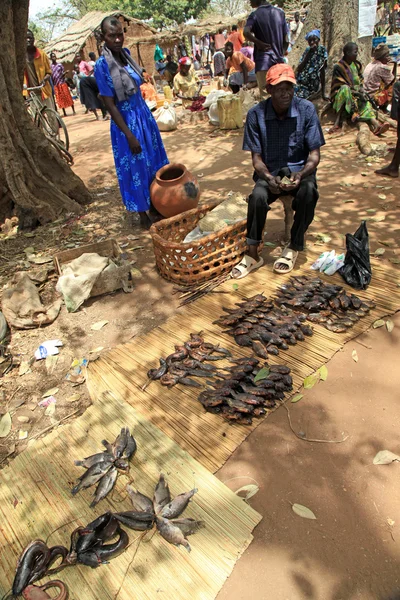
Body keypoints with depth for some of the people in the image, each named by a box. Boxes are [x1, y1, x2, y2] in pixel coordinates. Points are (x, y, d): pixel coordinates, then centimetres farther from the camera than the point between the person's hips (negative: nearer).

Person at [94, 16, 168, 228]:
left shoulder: (125, 53, 2)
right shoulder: (102, 65, -19)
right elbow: (110, 104, -19)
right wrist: (129, 135, -20)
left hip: (144, 115, 8)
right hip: (126, 121, -8)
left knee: (154, 162, 17)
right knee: (135, 168, 4)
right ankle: (143, 215, 20)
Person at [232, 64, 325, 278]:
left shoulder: (307, 110, -8)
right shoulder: (256, 114, -8)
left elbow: (314, 154, -7)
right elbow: (256, 157, -5)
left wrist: (300, 175, -29)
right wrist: (269, 178, -26)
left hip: (299, 169, 0)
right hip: (270, 172, 0)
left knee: (308, 192, -33)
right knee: (257, 196, -32)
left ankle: (294, 247, -12)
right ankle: (252, 254, -16)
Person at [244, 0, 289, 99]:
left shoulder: (255, 15, -2)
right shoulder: (280, 13, 11)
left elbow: (246, 33, -21)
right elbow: (286, 41, 10)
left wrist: (258, 43, -8)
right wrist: (280, 55, 20)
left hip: (263, 60, -4)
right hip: (278, 60, 5)